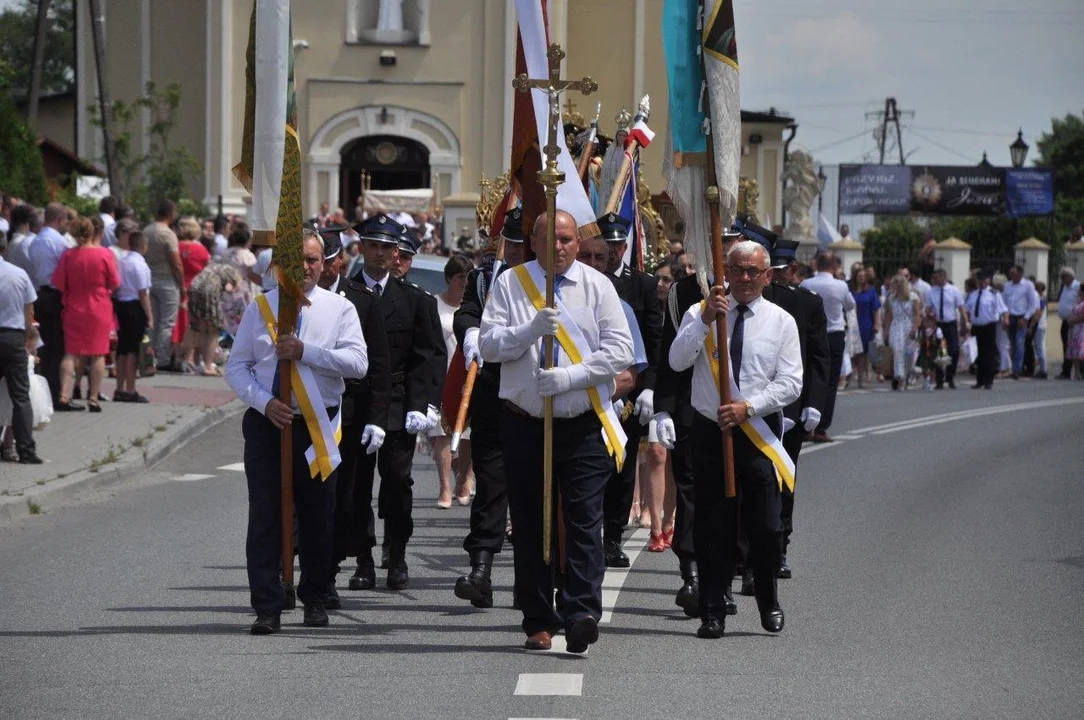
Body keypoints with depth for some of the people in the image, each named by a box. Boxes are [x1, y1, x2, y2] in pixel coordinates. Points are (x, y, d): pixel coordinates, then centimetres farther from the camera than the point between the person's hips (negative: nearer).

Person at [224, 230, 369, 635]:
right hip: (266, 421, 0)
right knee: (264, 515, -5)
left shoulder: (339, 309, 3)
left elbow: (358, 363, -10)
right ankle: (266, 608, -4)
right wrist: (265, 403, -12)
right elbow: (236, 367, 4)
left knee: (317, 516, 8)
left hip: (318, 424, 0)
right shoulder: (260, 308, 6)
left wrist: (305, 351, -20)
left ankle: (314, 599, 25)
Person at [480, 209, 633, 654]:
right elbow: (488, 345, -2)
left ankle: (582, 614, -17)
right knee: (529, 526, 4)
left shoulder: (598, 286, 5)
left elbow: (619, 350, -2)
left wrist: (570, 376, -14)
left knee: (584, 521, -11)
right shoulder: (510, 284, 6)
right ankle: (538, 621, 11)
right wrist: (532, 329, -18)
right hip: (524, 423, 1)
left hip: (584, 425, -1)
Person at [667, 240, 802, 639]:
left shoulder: (781, 321, 4)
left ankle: (769, 604, 21)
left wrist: (749, 406, -15)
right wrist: (705, 319, -21)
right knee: (712, 526, 3)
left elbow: (790, 383, -2)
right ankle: (713, 612, 10)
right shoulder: (700, 313, 4)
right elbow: (677, 360, -10)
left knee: (764, 524, -1)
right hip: (709, 429, 0)